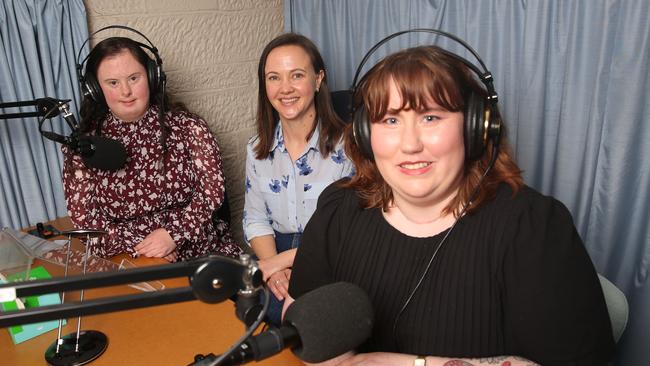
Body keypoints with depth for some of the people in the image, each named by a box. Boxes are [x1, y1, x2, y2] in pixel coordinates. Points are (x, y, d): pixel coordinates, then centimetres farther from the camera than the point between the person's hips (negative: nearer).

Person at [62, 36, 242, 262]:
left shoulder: (188, 127, 2)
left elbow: (212, 189, -1)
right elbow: (83, 218, 1)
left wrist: (173, 233, -14)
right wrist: (140, 246, -12)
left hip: (205, 253, 0)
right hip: (131, 267, 0)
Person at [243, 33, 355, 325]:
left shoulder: (347, 145, -10)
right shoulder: (257, 149, 7)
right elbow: (256, 219, 8)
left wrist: (279, 260, -17)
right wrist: (275, 270, -11)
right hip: (276, 259, 4)